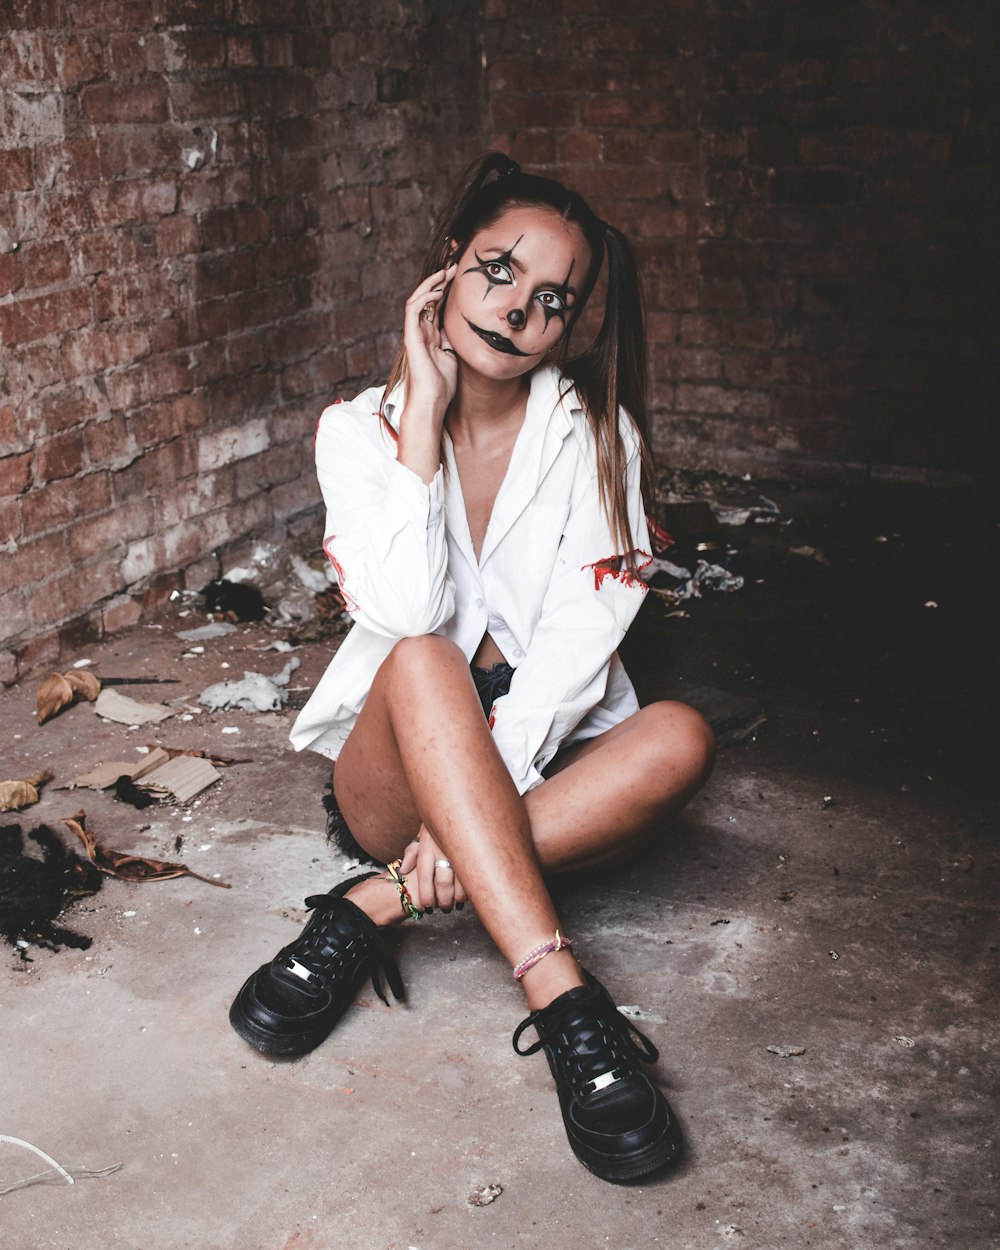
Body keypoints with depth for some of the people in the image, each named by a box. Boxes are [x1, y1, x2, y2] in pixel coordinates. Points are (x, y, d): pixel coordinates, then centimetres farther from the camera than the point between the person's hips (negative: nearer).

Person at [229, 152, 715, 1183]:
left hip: (549, 766, 2)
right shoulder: (360, 431, -2)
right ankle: (564, 1001, -39)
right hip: (399, 775, -1)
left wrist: (481, 801, -25)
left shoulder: (596, 433, 0)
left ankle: (374, 907, -28)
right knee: (423, 662, -33)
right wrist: (425, 411, -17)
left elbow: (581, 638, -12)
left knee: (680, 739, -28)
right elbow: (407, 616, -20)